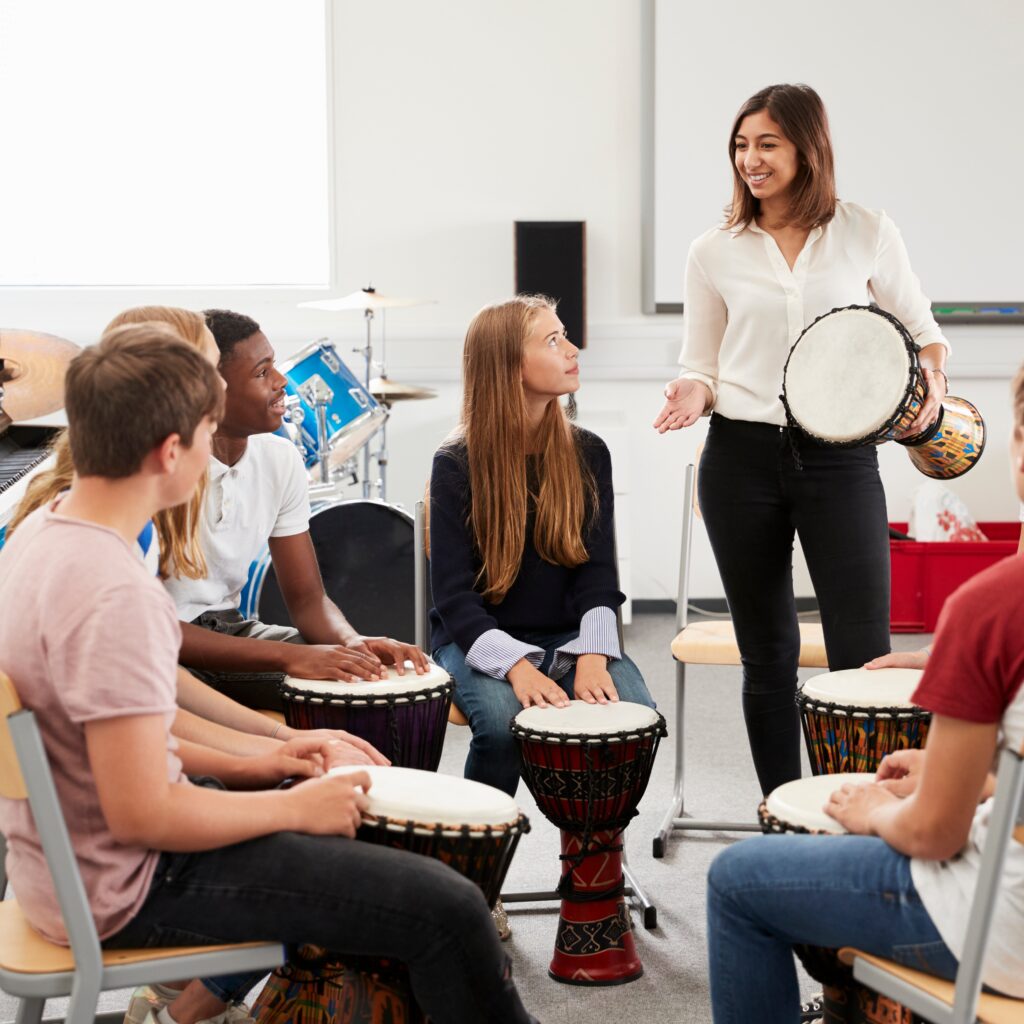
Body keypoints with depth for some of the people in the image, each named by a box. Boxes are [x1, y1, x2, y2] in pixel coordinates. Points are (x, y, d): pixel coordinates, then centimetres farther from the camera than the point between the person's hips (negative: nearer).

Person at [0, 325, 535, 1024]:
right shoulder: (113, 593, -27)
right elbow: (142, 815, -28)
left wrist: (248, 763, 8)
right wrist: (295, 807, -14)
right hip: (128, 889, -10)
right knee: (446, 907, -11)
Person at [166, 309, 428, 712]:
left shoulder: (280, 459, 0)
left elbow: (308, 598, 5)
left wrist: (351, 642, -20)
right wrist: (287, 656, -32)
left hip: (229, 631, 7)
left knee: (383, 677, -9)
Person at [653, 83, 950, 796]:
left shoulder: (867, 235, 3)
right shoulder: (716, 252, 6)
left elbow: (922, 330, 12)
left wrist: (932, 376, -8)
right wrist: (694, 394, -8)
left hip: (840, 458, -2)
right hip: (742, 458, 2)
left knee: (862, 653, -7)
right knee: (766, 654, 10)